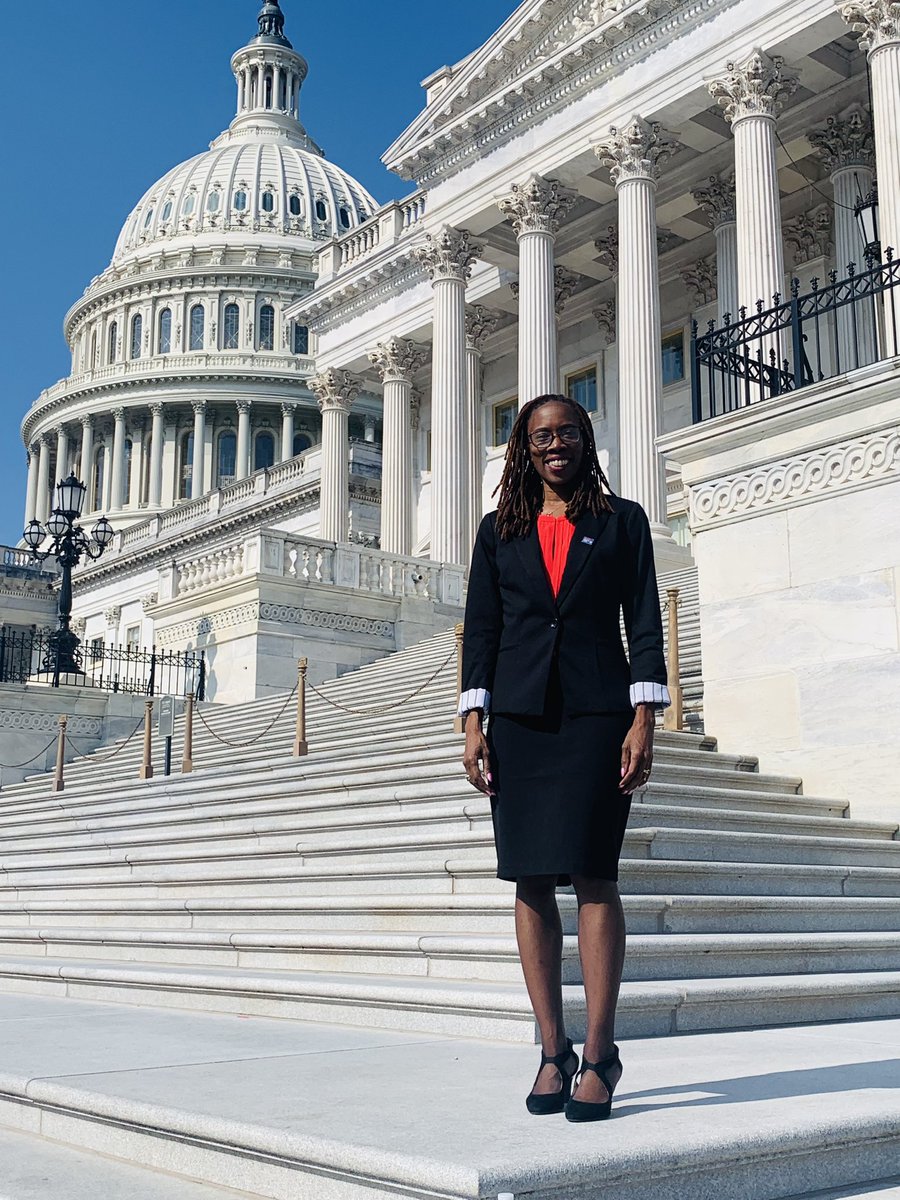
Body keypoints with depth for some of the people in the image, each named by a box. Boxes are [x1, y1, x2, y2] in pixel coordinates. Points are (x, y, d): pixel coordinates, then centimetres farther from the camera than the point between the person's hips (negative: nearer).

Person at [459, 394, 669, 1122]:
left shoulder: (622, 521, 9)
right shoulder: (499, 531, 14)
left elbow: (645, 622, 3)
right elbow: (481, 628, 10)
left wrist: (644, 720, -6)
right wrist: (474, 722, 1)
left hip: (597, 715, -2)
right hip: (520, 719, 3)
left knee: (593, 877, -6)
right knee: (531, 883, 2)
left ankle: (599, 1055, 2)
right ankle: (553, 1052, 10)